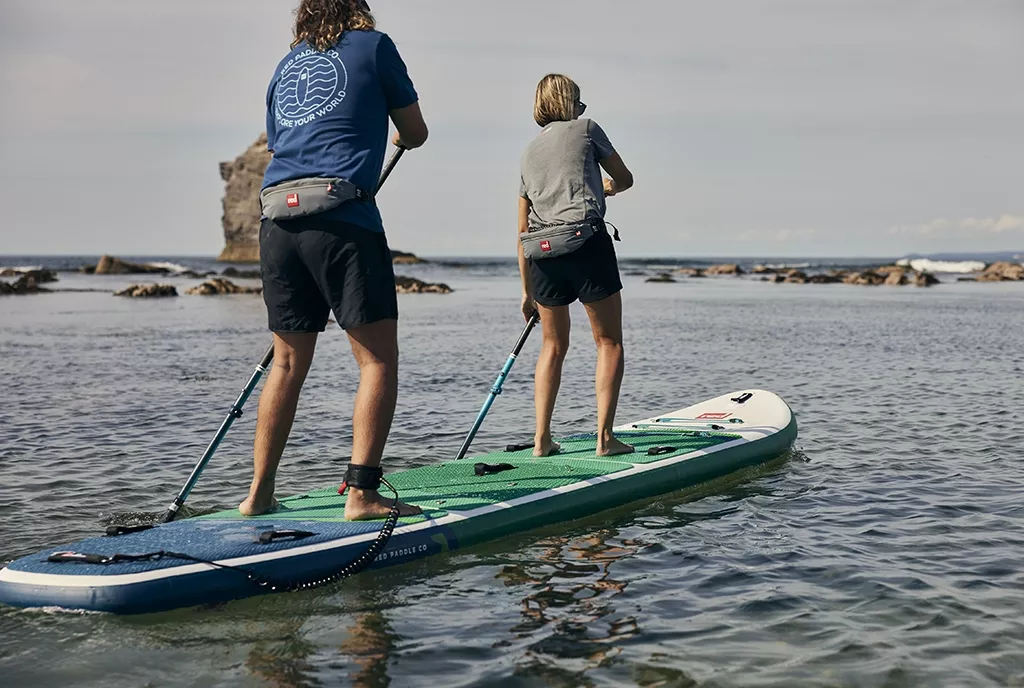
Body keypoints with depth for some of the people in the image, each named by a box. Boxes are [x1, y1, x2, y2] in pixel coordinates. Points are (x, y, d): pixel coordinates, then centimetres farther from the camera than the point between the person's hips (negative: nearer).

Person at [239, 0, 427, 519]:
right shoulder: (373, 46, 10)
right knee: (377, 358, -1)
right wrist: (401, 136, 39)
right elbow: (415, 133, 16)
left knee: (288, 363, 13)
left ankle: (258, 493, 15)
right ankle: (361, 494, -8)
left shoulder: (285, 66, 24)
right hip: (344, 221, -6)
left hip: (278, 221, 6)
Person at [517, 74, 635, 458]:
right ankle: (605, 436, -1)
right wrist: (605, 189, 44)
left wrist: (527, 290, 23)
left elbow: (522, 229, 20)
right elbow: (625, 179, 20)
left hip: (542, 252, 5)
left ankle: (542, 439, 12)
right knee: (609, 342, 5)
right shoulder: (586, 129, 11)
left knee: (554, 346, 16)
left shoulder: (530, 152, 22)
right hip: (588, 242, -5)